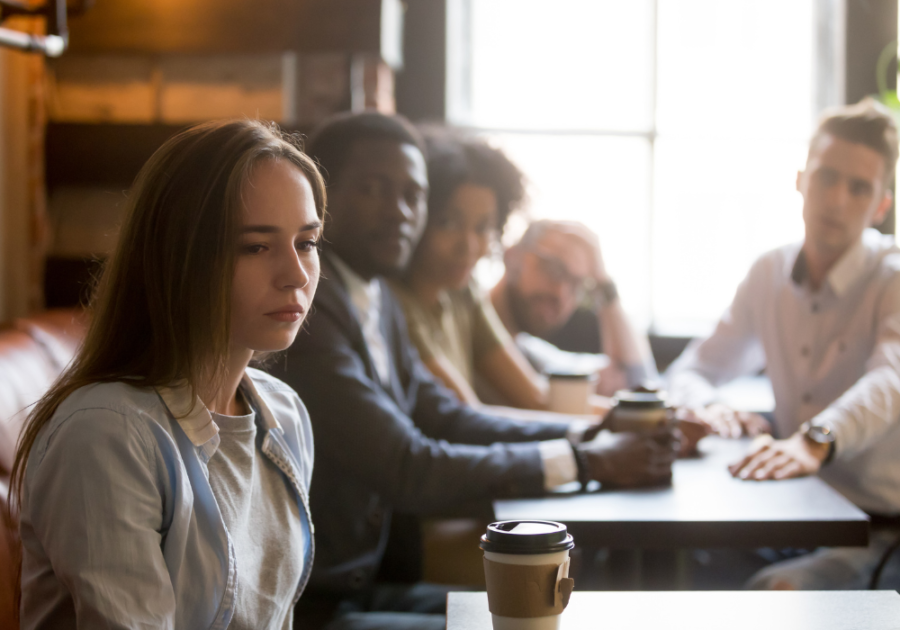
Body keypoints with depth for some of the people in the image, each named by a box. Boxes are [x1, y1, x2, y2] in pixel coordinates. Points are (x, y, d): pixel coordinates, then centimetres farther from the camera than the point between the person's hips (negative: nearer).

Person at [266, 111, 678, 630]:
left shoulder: (377, 299, 9)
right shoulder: (306, 308, -22)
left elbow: (446, 419, 11)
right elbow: (410, 472, -24)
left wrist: (590, 437, -2)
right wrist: (586, 461, -17)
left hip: (358, 587, 9)